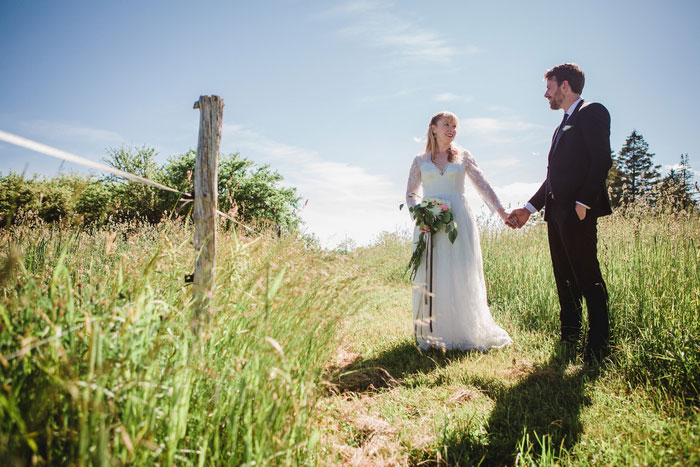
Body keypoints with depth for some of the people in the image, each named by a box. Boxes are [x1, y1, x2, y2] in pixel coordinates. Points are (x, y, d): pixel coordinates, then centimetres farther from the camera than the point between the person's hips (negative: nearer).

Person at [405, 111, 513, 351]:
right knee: (430, 276, 0)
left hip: (459, 222, 0)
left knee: (462, 276, -2)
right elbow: (411, 194, 13)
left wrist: (502, 212, -6)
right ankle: (432, 334, 9)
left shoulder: (463, 156, 12)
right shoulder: (420, 160, 11)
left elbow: (483, 186, 6)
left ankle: (464, 331, 10)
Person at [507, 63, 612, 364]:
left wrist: (584, 202, -20)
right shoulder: (564, 125, 25)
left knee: (588, 279, -6)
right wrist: (529, 208, 17)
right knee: (565, 280, 11)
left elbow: (602, 160, -14)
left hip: (577, 211, -9)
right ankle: (569, 341, 20)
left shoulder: (592, 113, -2)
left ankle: (598, 348, 1)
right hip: (556, 212, 9)